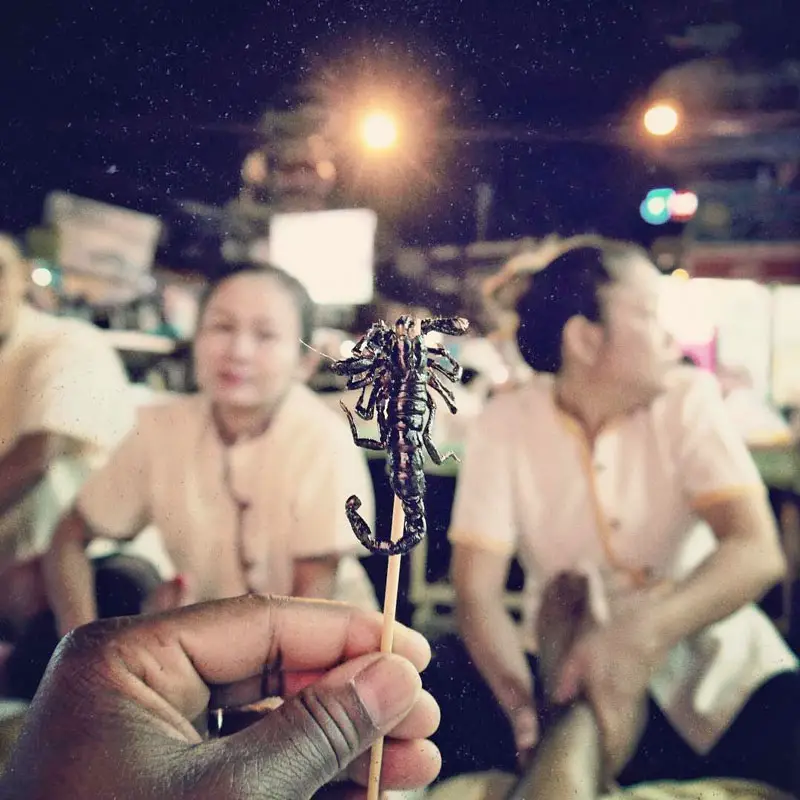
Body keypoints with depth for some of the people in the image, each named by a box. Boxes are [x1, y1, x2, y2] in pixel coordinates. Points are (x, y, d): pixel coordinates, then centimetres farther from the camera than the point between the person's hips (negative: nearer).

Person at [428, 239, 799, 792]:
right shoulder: (507, 425, -7)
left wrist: (645, 632, -39)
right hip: (562, 659, 0)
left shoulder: (689, 399, -7)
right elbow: (477, 591, -13)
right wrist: (523, 704, -34)